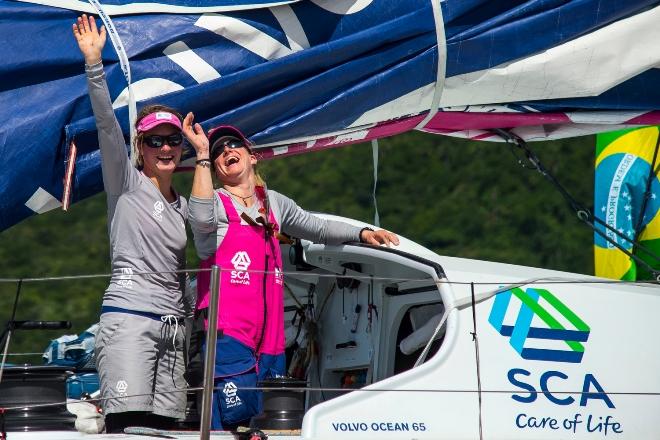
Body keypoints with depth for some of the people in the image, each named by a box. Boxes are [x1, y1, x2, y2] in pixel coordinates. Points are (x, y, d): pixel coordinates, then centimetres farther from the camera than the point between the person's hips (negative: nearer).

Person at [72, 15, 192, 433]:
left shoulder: (182, 207, 20)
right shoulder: (126, 184, 4)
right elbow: (107, 125, -9)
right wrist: (94, 63, -18)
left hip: (173, 327, 6)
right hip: (129, 318, -6)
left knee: (163, 428, -2)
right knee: (127, 428, -17)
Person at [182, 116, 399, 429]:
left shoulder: (275, 203, 20)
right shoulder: (215, 203, 1)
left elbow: (318, 228, 34)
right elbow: (203, 219, -24)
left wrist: (362, 233, 21)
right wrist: (202, 153, -22)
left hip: (269, 339, 6)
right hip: (228, 334, -6)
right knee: (234, 423, -19)